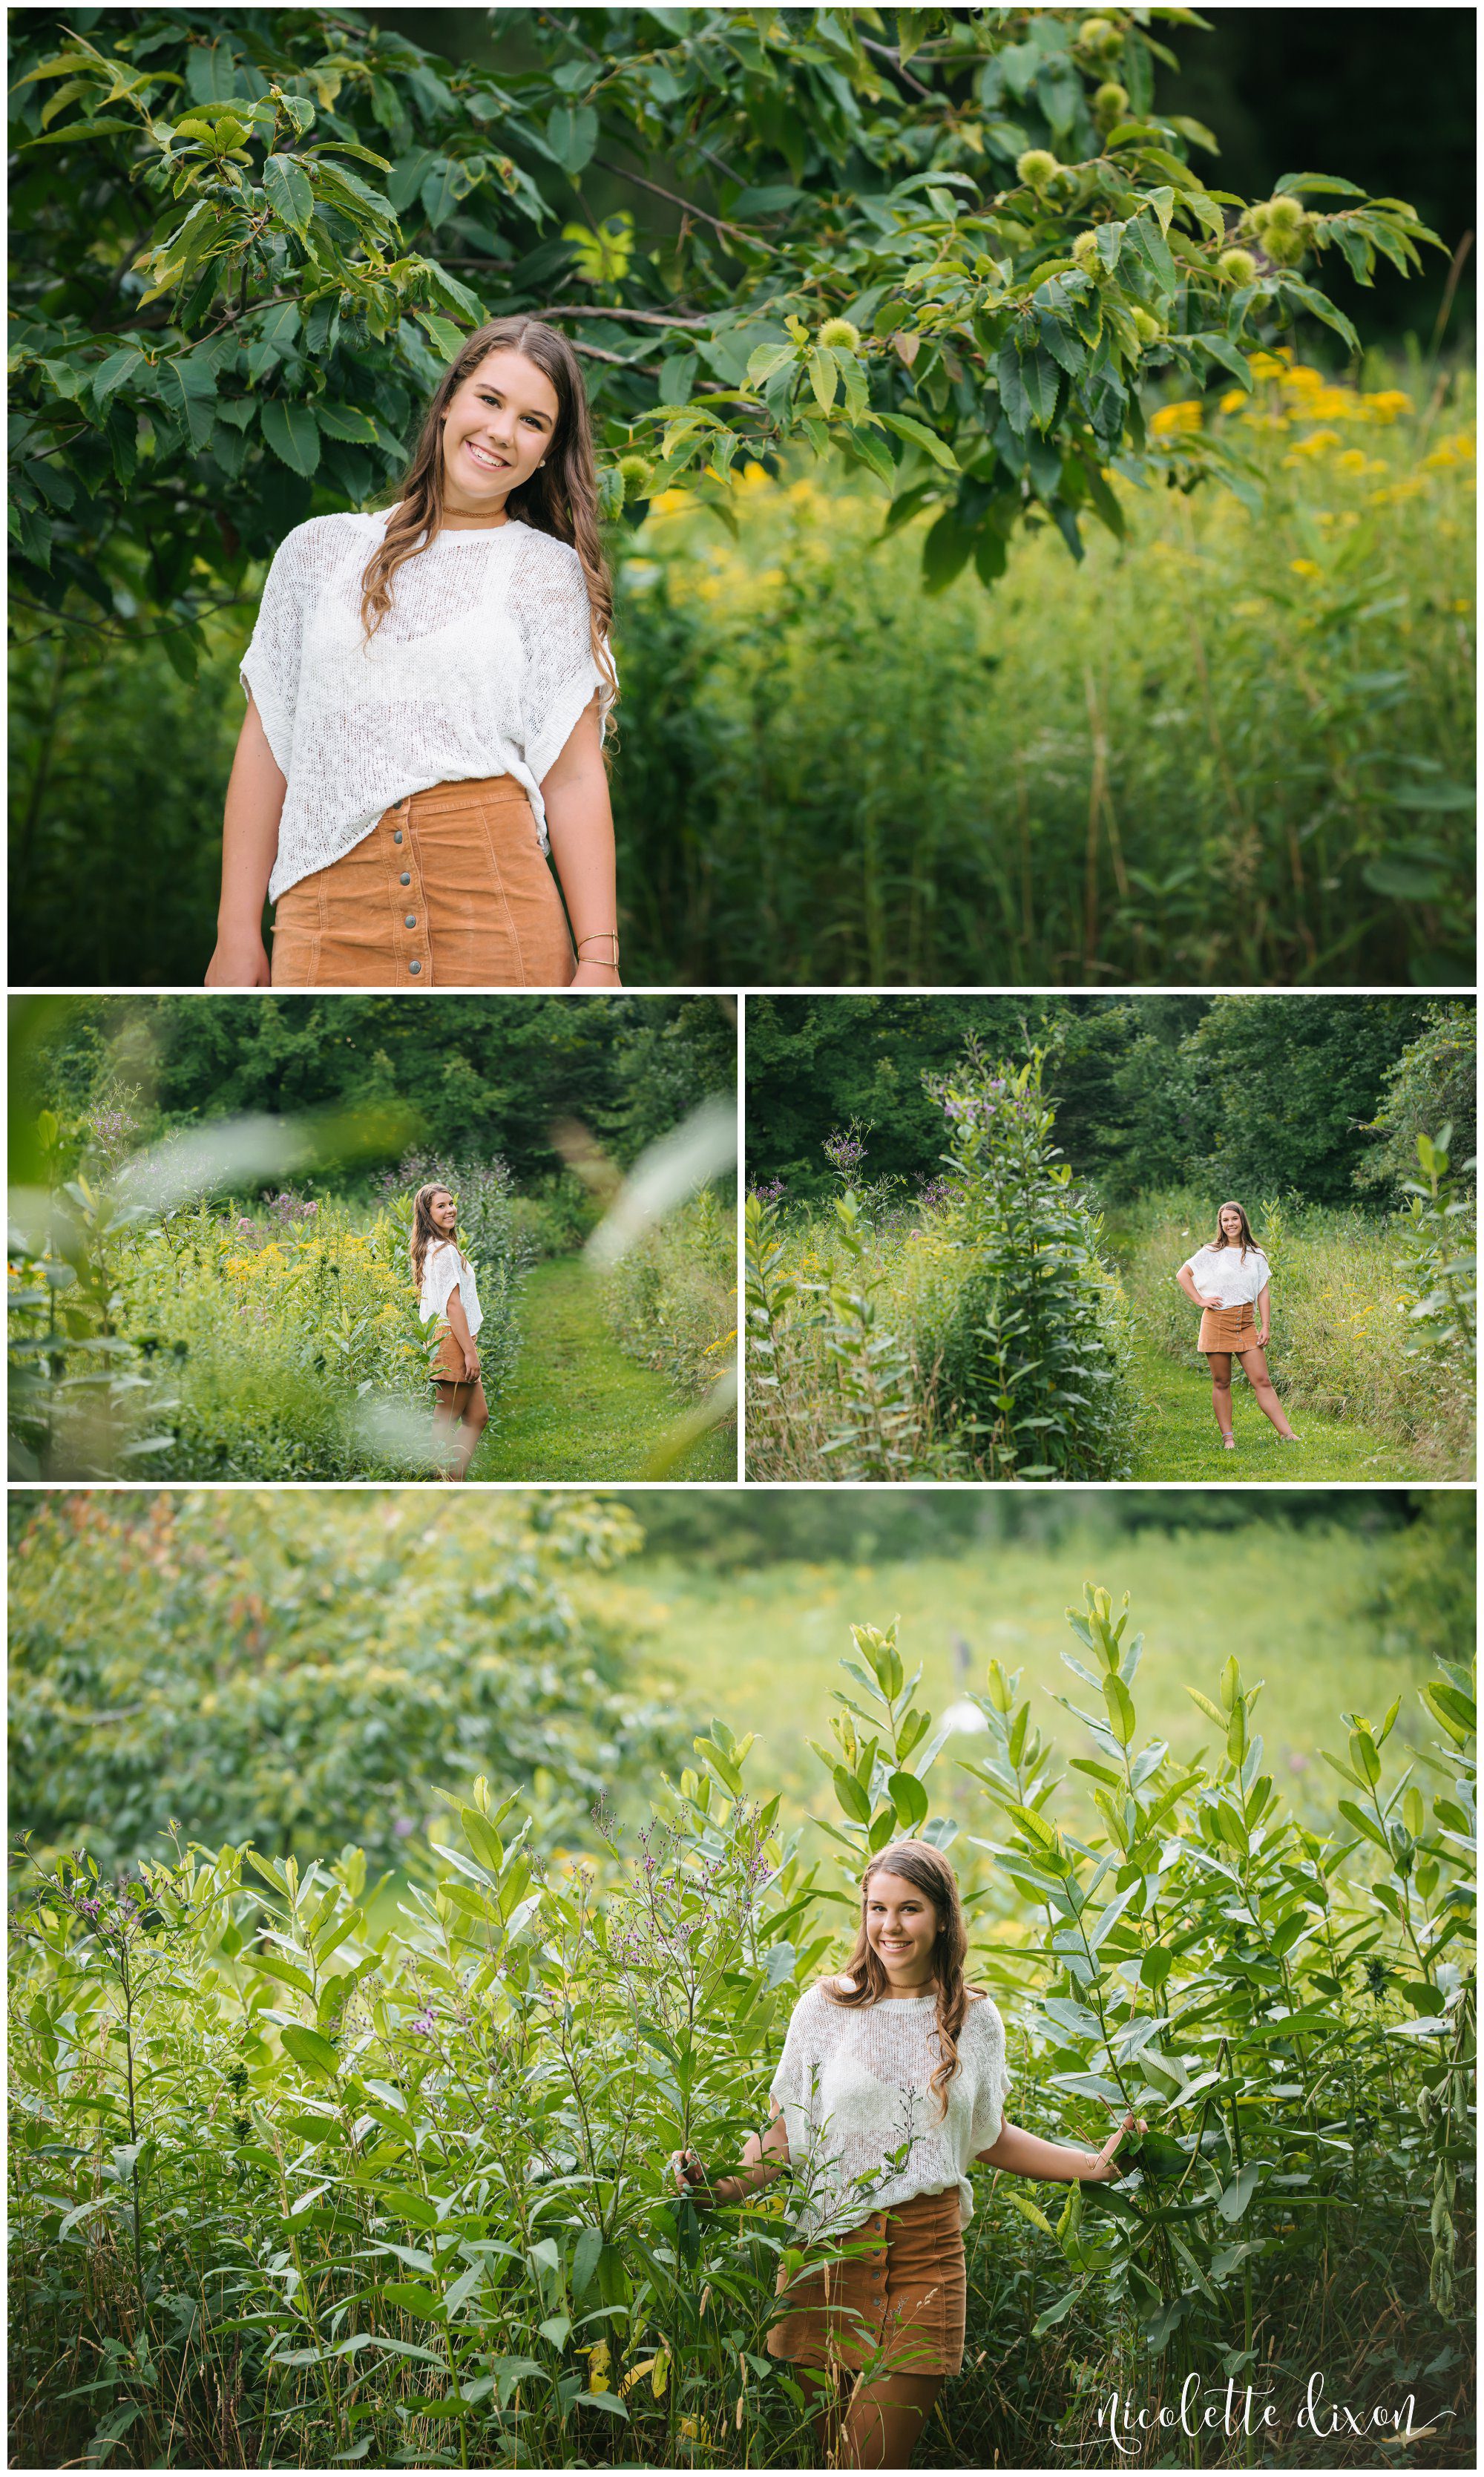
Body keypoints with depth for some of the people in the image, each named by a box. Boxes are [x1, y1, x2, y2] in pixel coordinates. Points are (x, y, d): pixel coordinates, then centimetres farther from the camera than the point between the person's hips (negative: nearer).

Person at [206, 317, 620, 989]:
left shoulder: (548, 572, 11)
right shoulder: (318, 549, 15)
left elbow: (574, 779, 3)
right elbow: (264, 744, 14)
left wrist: (599, 961, -5)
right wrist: (237, 934, 7)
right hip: (328, 919, 1)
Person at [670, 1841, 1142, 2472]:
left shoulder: (974, 2021, 8)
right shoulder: (826, 2007, 2)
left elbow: (988, 2137, 19)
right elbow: (785, 2127, 4)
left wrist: (1092, 2166, 12)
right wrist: (726, 2187, -12)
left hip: (927, 2254, 0)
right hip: (829, 2252, 0)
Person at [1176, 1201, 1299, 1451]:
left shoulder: (1256, 1255, 11)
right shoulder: (1211, 1252, 4)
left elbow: (1262, 1294, 11)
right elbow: (1182, 1275, 6)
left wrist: (1265, 1326, 3)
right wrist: (1200, 1301, -3)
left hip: (1246, 1323, 2)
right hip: (1217, 1321, -2)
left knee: (1262, 1380, -4)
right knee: (1221, 1383, 1)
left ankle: (1287, 1434, -7)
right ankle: (1227, 1438, 5)